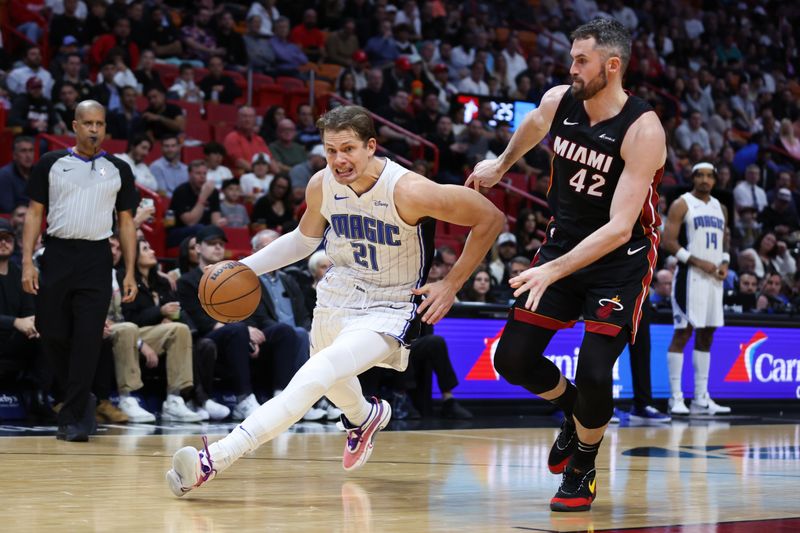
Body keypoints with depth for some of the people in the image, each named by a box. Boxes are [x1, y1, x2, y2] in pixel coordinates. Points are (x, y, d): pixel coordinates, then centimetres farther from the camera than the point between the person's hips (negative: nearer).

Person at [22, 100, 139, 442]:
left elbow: (126, 222, 11)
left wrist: (130, 273, 3)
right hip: (57, 255, 1)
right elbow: (35, 214, 6)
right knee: (51, 333, 1)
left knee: (87, 340, -8)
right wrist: (27, 262, -5)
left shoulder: (118, 170, 8)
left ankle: (73, 419, -2)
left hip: (96, 259, -1)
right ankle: (82, 398, 25)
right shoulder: (51, 164, 6)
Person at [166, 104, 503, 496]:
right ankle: (364, 417, 67)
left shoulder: (407, 191, -26)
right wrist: (245, 267, 1)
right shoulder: (322, 185, -10)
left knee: (313, 378, -28)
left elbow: (490, 218, -18)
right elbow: (305, 239, 12)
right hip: (339, 293, 7)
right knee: (329, 379, 30)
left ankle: (215, 460, -32)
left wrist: (451, 284, -15)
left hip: (389, 308, -7)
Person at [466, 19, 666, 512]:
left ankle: (583, 468, 11)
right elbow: (533, 125, 20)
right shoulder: (558, 101, -8)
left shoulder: (642, 130, -25)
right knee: (513, 359, 0)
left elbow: (619, 229, -31)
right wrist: (501, 165, 34)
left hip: (621, 260, -6)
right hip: (564, 243, 6)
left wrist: (553, 271, -38)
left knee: (593, 372, -18)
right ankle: (575, 413, 30)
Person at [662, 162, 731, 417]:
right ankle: (676, 398, -4)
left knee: (706, 336, 8)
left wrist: (725, 263, 2)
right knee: (682, 334, -7)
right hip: (690, 277, -7)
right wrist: (698, 262, -19)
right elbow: (669, 242, -12)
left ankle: (701, 399, 12)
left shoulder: (719, 207, 16)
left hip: (714, 278, 7)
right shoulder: (681, 204, -5)